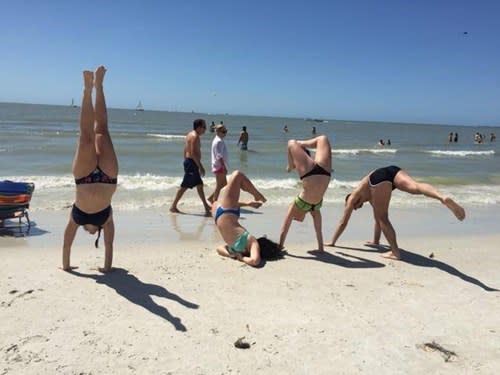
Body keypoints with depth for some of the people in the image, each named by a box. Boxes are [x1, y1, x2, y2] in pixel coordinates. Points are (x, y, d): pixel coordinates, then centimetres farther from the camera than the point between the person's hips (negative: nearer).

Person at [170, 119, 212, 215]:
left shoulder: (190, 135, 17)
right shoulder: (195, 136, -14)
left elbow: (185, 151, 19)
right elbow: (193, 153, -23)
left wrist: (186, 164, 22)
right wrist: (201, 167, -21)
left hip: (188, 161, 11)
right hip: (192, 163, -11)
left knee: (199, 185, 15)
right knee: (184, 186, -5)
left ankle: (206, 205, 22)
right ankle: (173, 206, 2)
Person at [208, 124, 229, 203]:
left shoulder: (217, 140, 15)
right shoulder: (219, 141, -17)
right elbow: (219, 156, -22)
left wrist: (224, 167, 21)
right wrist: (224, 167, -23)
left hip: (218, 166, 10)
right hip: (220, 166, -10)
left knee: (224, 184, 17)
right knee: (219, 185, -1)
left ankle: (211, 198, 20)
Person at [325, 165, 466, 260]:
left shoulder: (352, 198, 31)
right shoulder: (371, 197, 44)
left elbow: (343, 222, 32)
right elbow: (378, 218, 52)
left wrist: (332, 242, 41)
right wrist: (375, 241, 60)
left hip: (379, 177, -5)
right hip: (393, 170, 5)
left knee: (382, 218, 3)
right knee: (416, 187, -22)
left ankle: (395, 252, -6)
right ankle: (443, 198, -50)